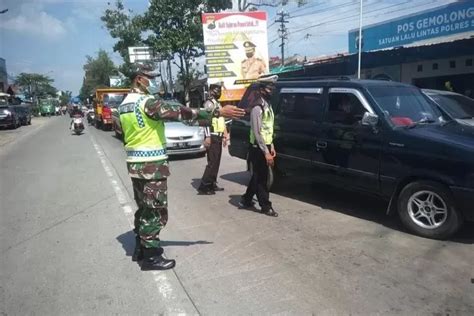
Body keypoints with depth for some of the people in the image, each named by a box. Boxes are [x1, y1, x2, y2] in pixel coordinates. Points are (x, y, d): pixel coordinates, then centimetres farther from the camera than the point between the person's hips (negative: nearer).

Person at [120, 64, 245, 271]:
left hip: (135, 163, 10)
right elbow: (180, 113, -24)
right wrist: (218, 113, -24)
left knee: (144, 208, 19)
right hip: (151, 164, -10)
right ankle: (151, 256, 8)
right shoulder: (147, 102, -17)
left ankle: (140, 248, 30)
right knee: (155, 211, -1)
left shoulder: (125, 104, 13)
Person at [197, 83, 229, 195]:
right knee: (212, 162, -11)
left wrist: (224, 135, 22)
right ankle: (203, 187, -9)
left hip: (218, 137, 9)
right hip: (213, 137, -9)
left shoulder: (218, 104, 20)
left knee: (216, 162, 11)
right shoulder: (209, 103, -10)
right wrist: (208, 137, -26)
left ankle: (212, 184, 18)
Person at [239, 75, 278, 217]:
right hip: (258, 148, -9)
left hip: (265, 146, 9)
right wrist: (266, 152, -22)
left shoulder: (268, 106, 13)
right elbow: (257, 133, -22)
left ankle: (245, 200, 29)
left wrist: (271, 146, 14)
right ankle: (266, 206, 11)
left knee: (258, 176, 16)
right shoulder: (258, 107, -17)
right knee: (261, 178, 1)